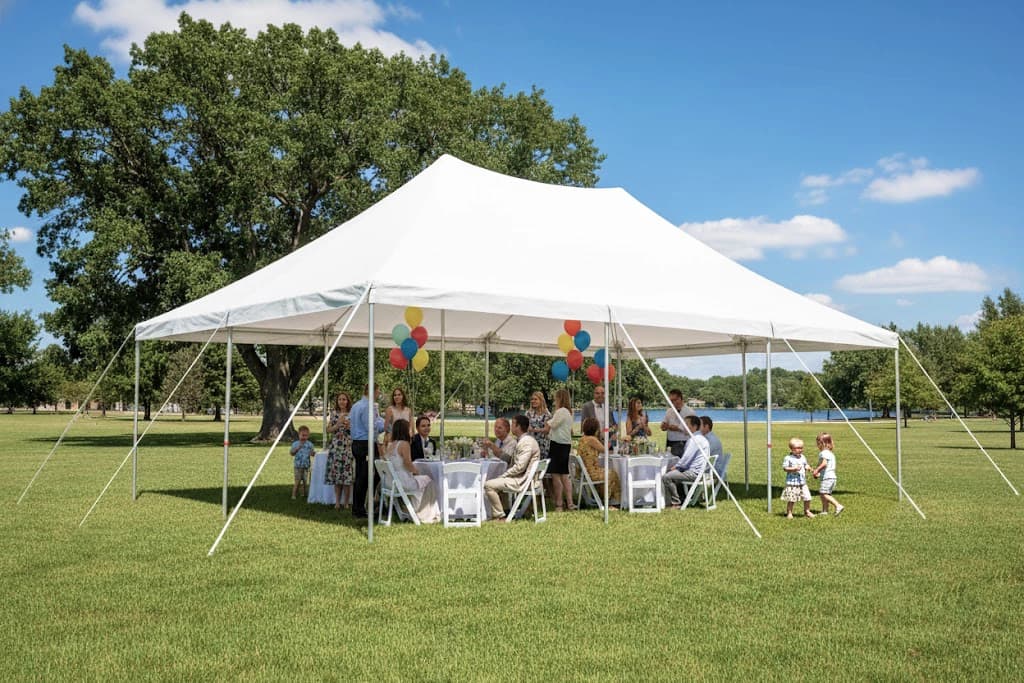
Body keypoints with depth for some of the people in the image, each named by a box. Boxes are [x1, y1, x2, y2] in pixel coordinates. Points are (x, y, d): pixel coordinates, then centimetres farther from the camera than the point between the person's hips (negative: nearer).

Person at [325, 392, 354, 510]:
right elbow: (328, 430, 5)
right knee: (336, 474, 2)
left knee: (347, 475, -4)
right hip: (335, 447, 2)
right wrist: (338, 424, -9)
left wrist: (349, 426, -13)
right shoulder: (334, 414, 9)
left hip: (348, 447, -2)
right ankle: (337, 501, 11)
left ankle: (347, 502, 5)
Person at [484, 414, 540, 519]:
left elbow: (519, 467, -24)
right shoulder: (522, 440, 15)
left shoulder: (526, 442, -19)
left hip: (523, 481, -11)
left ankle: (499, 515, -7)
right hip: (521, 478, 11)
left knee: (488, 485, -15)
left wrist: (504, 475, -13)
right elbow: (514, 463, 21)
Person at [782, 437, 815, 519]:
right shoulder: (788, 458, -9)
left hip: (802, 482, 5)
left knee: (807, 498, 4)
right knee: (791, 499, -1)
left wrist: (807, 467, -4)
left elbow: (806, 465, 19)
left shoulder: (802, 457, 9)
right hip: (792, 482, -5)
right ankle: (789, 513, 13)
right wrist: (794, 469, -22)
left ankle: (807, 511, 22)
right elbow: (785, 468, -11)